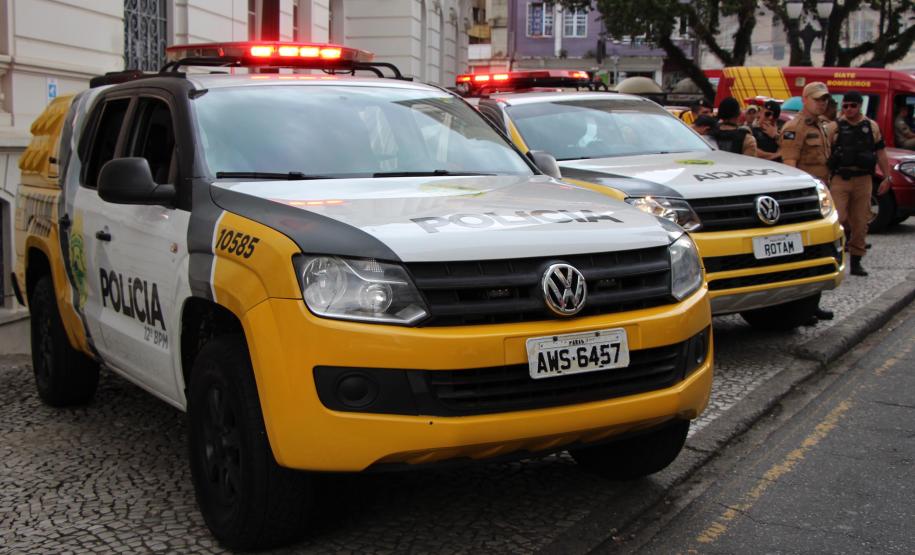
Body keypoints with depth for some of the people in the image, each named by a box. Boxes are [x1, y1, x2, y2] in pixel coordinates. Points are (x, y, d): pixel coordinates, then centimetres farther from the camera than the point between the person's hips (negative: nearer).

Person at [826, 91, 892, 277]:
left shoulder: (872, 127, 10)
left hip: (863, 179, 3)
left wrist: (887, 178, 7)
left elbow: (880, 153, 12)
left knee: (860, 222, 5)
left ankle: (856, 262, 14)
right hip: (840, 179, -2)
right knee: (838, 218, -16)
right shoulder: (834, 127, 2)